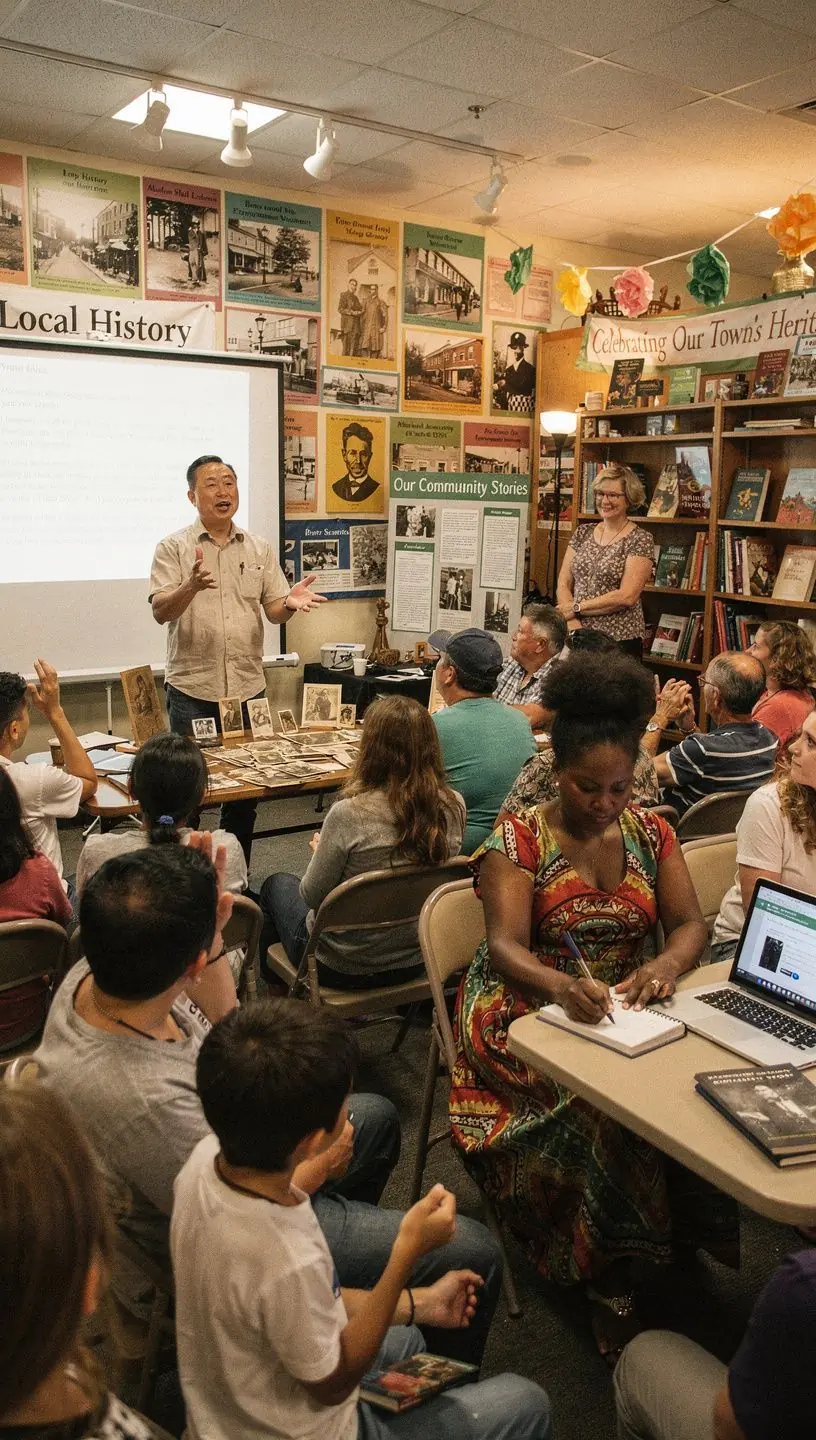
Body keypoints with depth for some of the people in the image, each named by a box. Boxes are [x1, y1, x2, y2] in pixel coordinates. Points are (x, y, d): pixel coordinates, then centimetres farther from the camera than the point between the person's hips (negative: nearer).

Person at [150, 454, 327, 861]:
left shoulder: (260, 549, 11)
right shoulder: (173, 548, 1)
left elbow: (274, 612, 8)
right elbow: (161, 611, -10)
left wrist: (289, 602, -15)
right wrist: (192, 586, -30)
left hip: (248, 686, 4)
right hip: (192, 689, -3)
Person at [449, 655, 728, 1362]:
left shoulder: (650, 830, 4)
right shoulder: (519, 838, -9)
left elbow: (691, 923, 1)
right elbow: (505, 947, -19)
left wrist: (668, 963, -23)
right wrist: (561, 985, -40)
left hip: (626, 1009, 4)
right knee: (616, 1107, -28)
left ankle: (698, 1223, 2)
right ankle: (611, 1279, -8)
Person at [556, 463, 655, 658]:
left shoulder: (640, 539, -6)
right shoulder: (582, 533, 8)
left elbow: (627, 597, -15)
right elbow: (563, 583, 5)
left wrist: (576, 608, -12)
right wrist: (572, 620, -12)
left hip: (619, 641, -4)